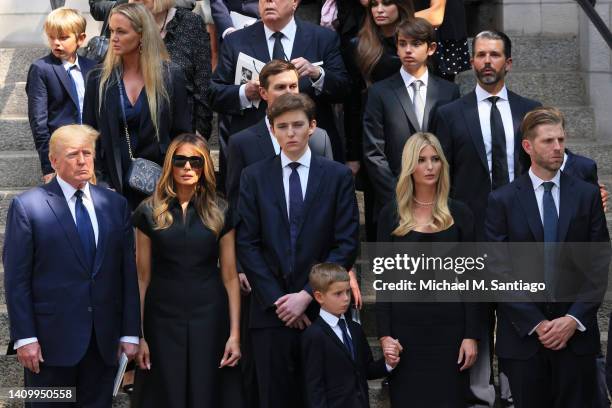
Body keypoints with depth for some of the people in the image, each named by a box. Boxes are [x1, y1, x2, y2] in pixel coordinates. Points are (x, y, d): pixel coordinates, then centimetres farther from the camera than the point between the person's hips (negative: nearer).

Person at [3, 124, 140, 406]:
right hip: (52, 339, -3)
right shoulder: (27, 206, -4)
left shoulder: (116, 205, 8)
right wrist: (24, 337, -11)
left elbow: (128, 272, 7)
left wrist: (131, 332, 3)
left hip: (105, 340, 4)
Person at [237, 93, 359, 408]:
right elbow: (247, 244, 2)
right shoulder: (254, 177, 7)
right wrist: (276, 299, -7)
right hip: (271, 309, 1)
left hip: (322, 308, -1)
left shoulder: (338, 176, 4)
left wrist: (307, 295, -9)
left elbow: (347, 243, -2)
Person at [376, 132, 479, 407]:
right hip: (405, 324, 0)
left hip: (449, 324, 0)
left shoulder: (459, 214, 4)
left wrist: (472, 335, -4)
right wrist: (384, 334, -4)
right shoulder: (391, 214, 4)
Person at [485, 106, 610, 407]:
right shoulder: (502, 200, 1)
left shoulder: (587, 195, 6)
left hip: (577, 333, 1)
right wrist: (535, 323, -10)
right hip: (523, 335, -1)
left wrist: (574, 319, -8)